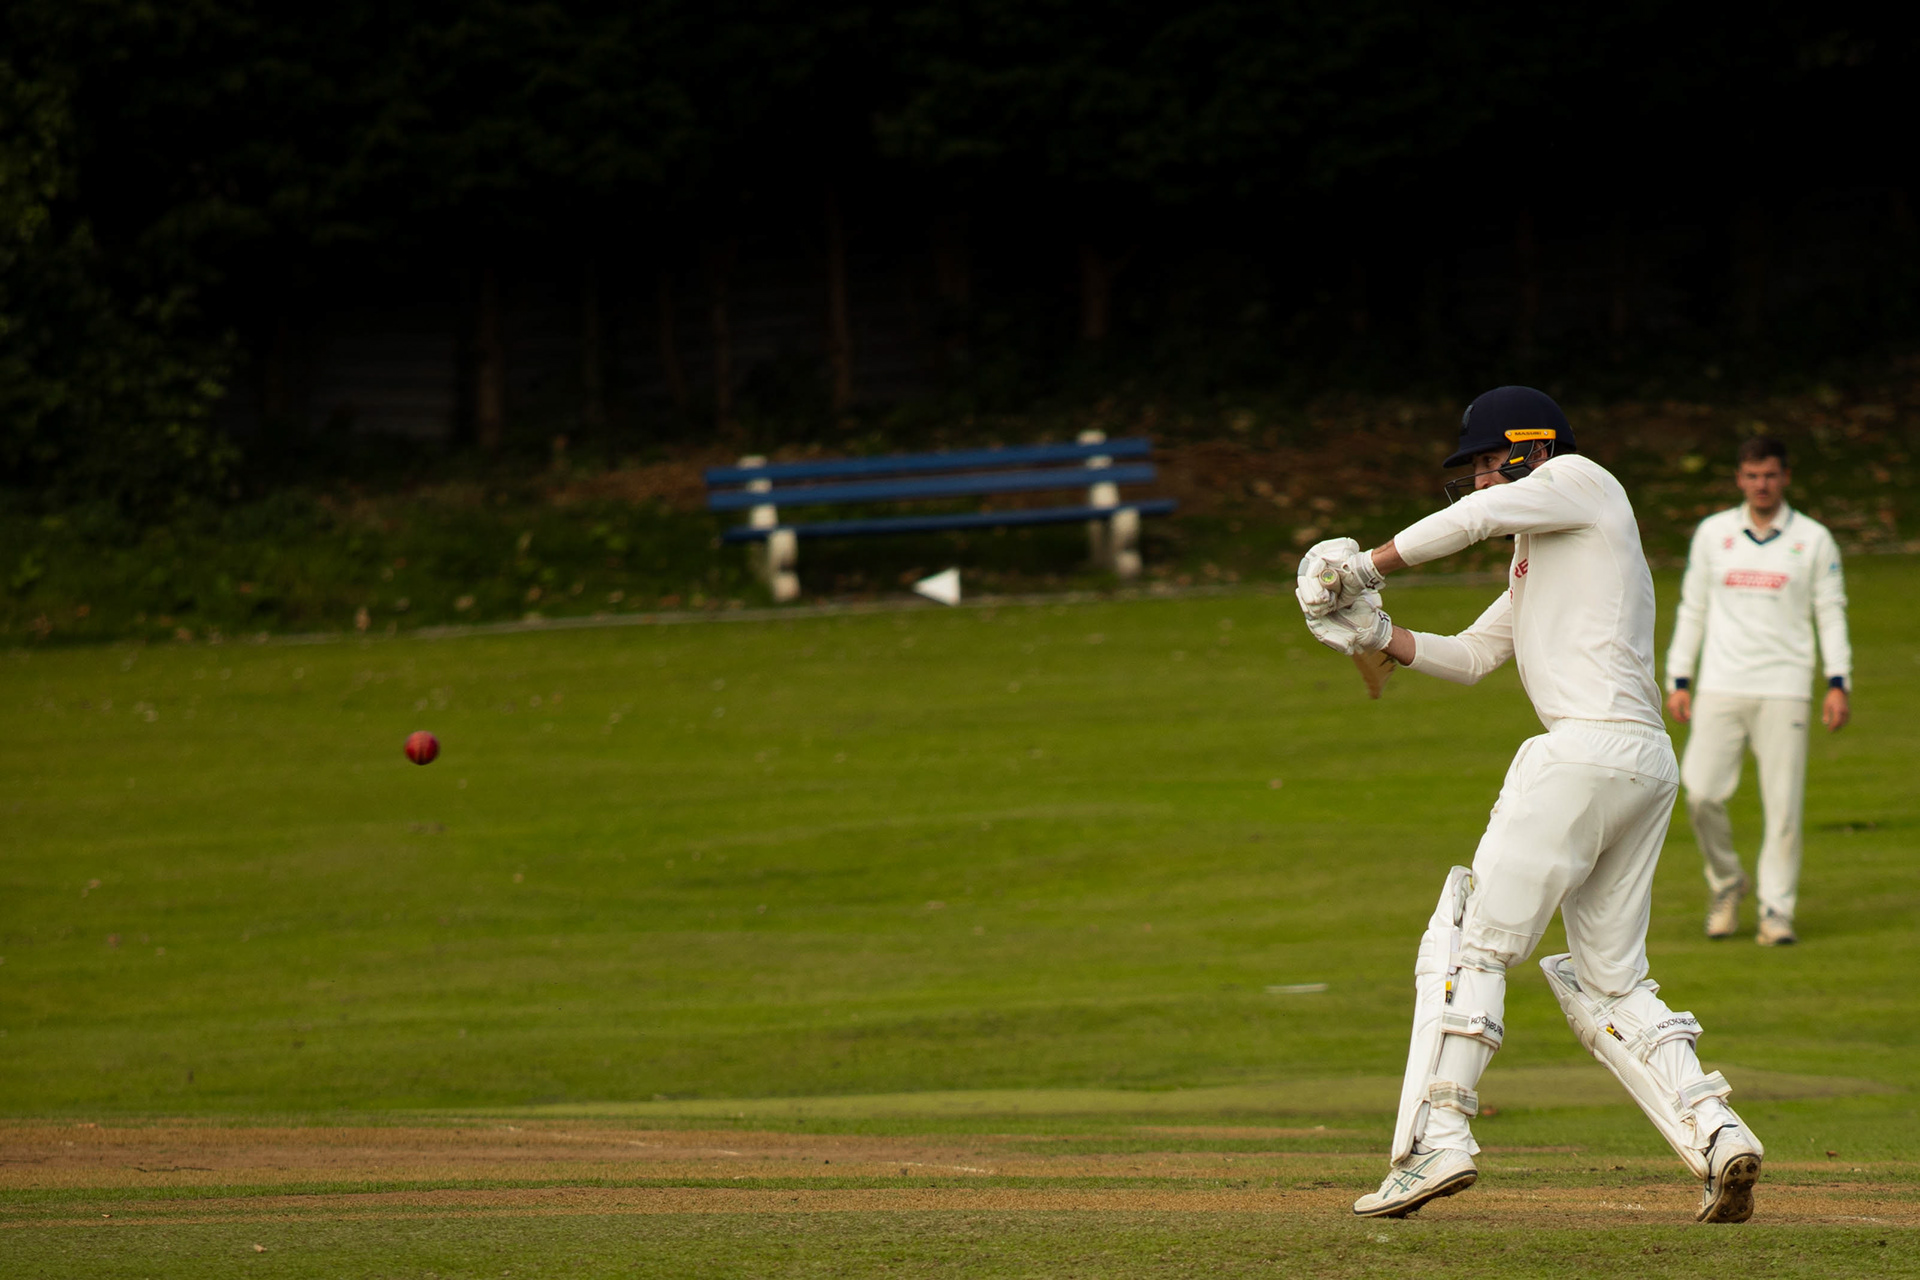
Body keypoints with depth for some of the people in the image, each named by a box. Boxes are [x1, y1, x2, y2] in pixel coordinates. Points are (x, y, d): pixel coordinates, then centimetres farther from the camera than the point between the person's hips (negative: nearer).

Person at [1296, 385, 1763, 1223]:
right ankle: (1718, 1135, -5)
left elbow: (1472, 519, -9)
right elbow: (1471, 657, 26)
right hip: (1647, 768, 10)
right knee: (1611, 981, 10)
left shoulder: (1581, 481, 4)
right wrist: (1379, 636, 11)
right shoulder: (1537, 562, 29)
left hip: (1584, 751, -10)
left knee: (1476, 941, -7)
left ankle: (1439, 1136, -14)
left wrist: (1369, 564, 1)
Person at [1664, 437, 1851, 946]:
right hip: (1720, 688, 1)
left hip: (1784, 689, -1)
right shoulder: (1713, 533, 11)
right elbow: (1692, 610, 14)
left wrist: (1838, 683, -2)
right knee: (1702, 793, -11)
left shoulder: (1813, 539, 7)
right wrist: (1679, 681, 8)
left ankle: (1777, 909, 2)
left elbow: (1831, 613, 7)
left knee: (1783, 805, -7)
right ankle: (1725, 884, 12)